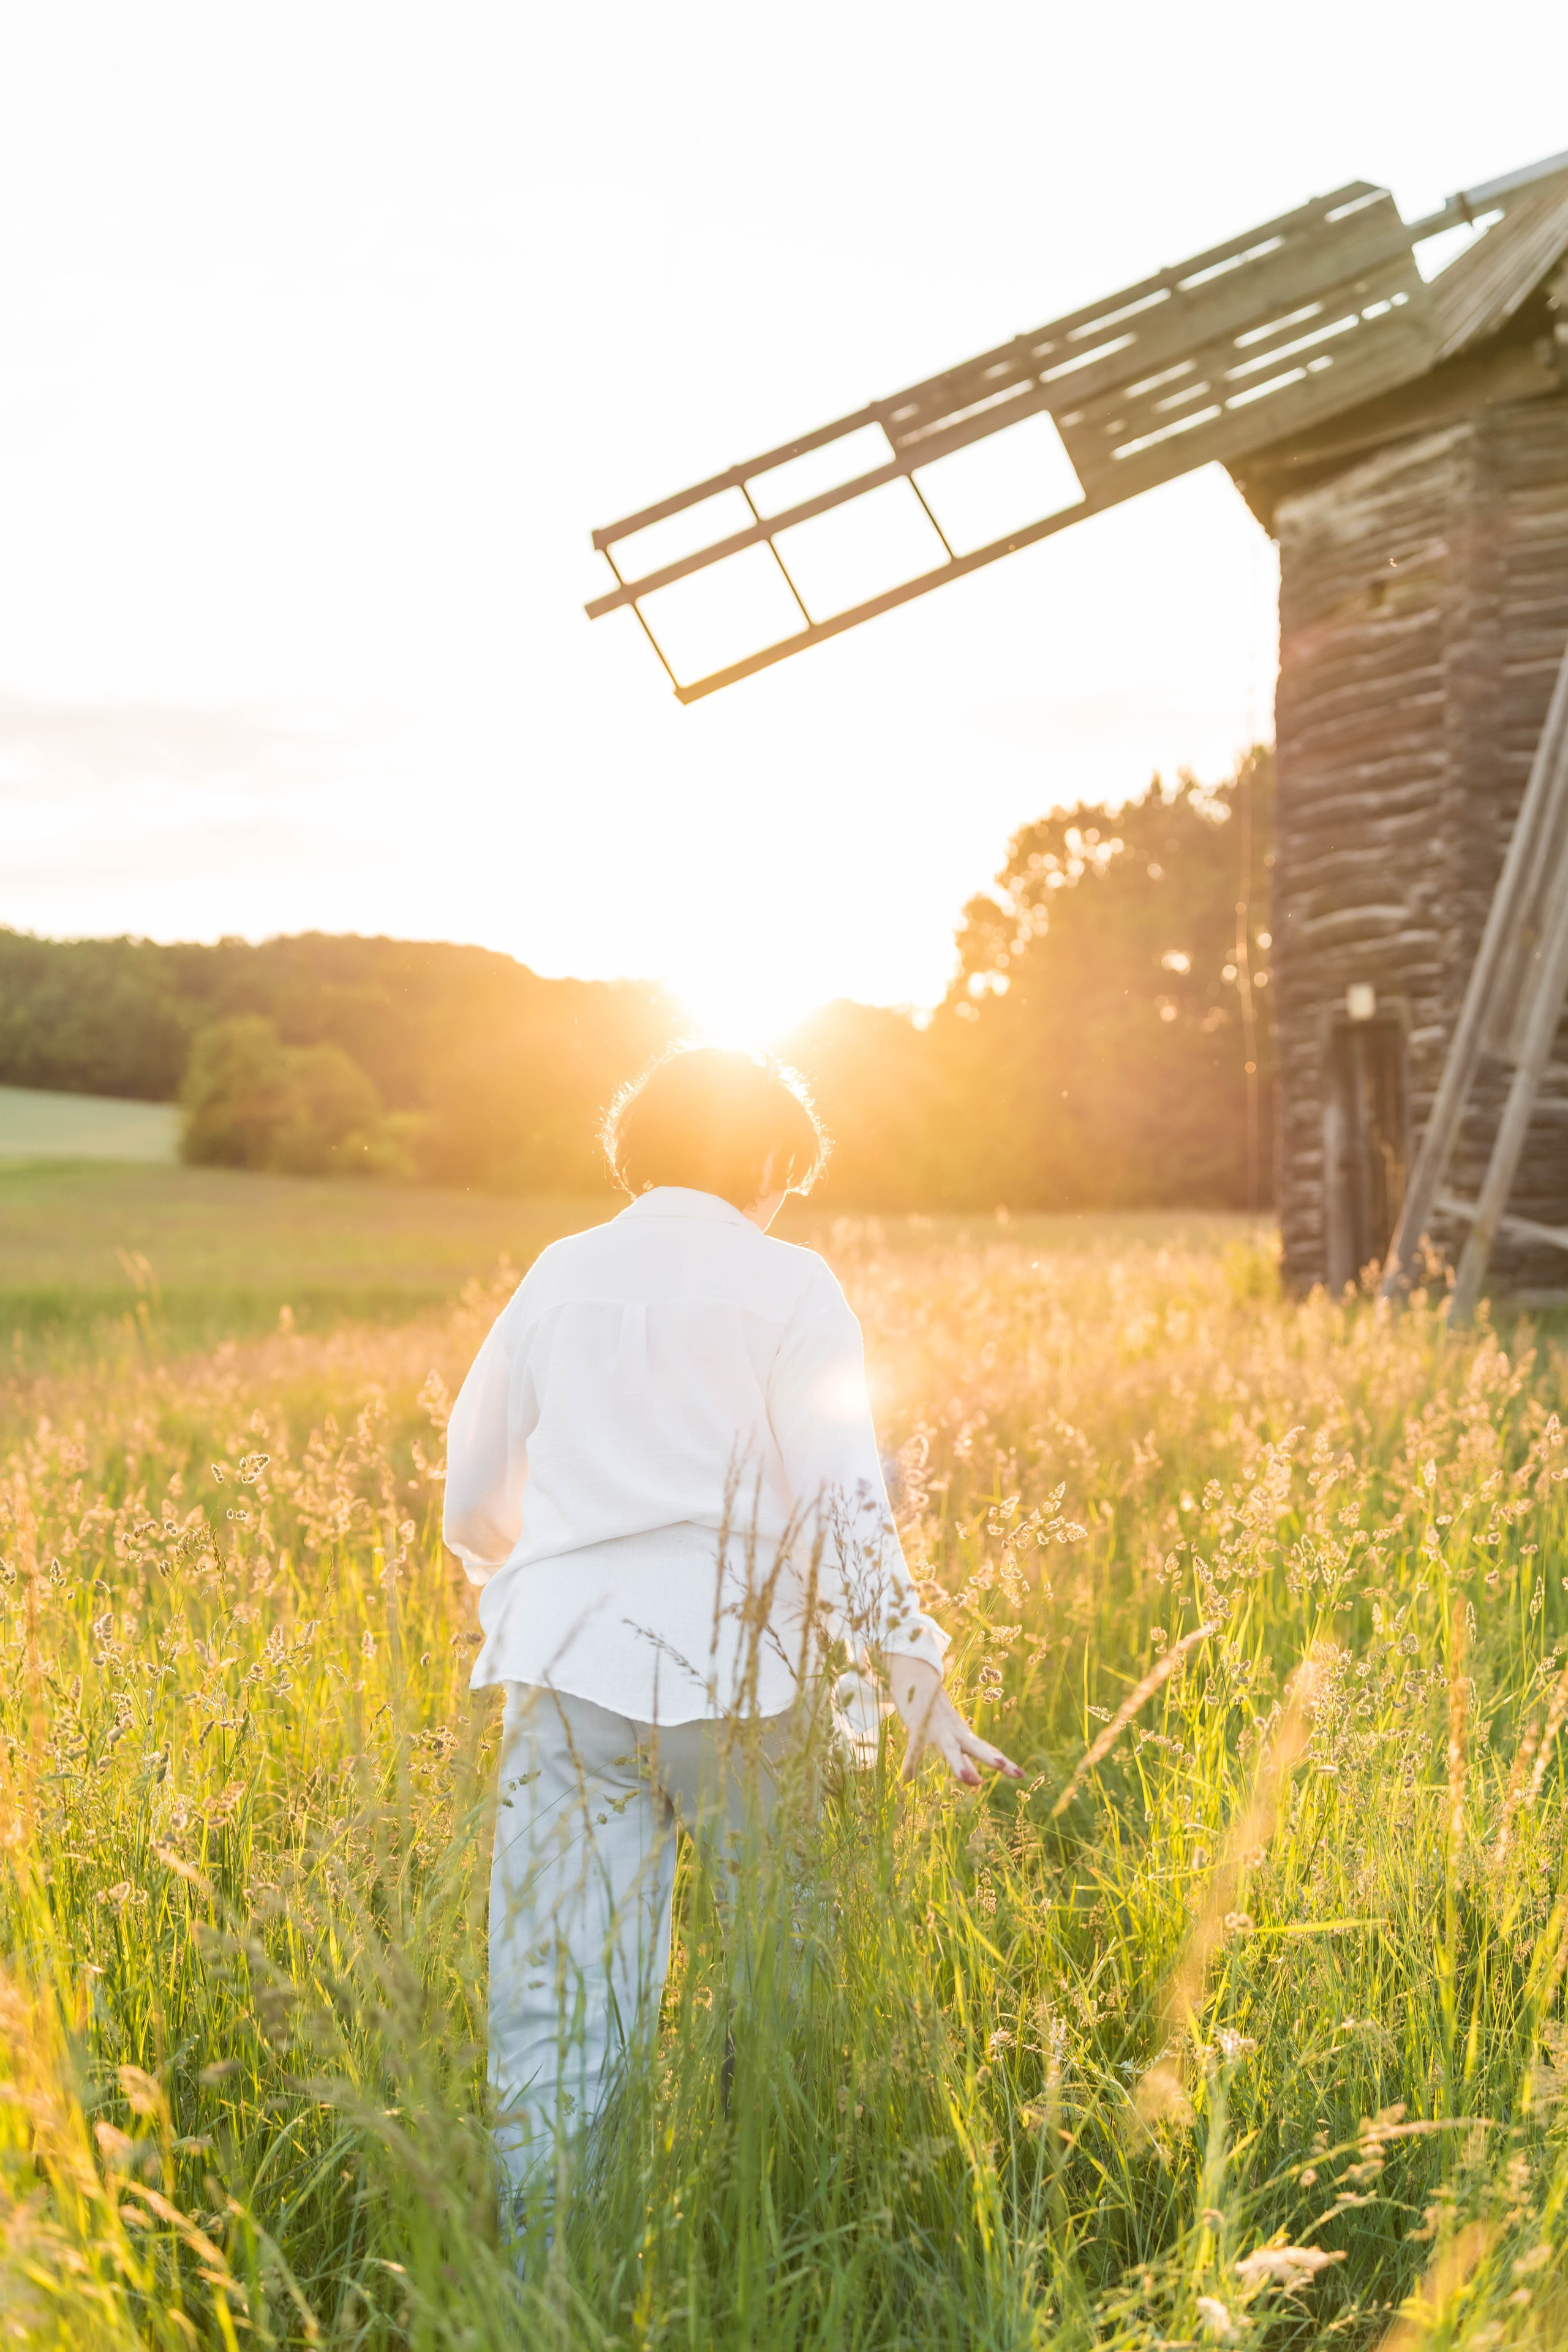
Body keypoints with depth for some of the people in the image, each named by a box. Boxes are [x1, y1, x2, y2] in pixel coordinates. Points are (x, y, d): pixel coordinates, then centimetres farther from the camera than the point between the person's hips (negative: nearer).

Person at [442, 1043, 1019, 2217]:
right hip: (734, 1674, -3)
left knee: (556, 2009, 2)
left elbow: (472, 1510, 19)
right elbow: (843, 1499, -8)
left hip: (566, 1671, 3)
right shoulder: (787, 1284, 1)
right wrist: (915, 1673, -6)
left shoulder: (560, 1274, 13)